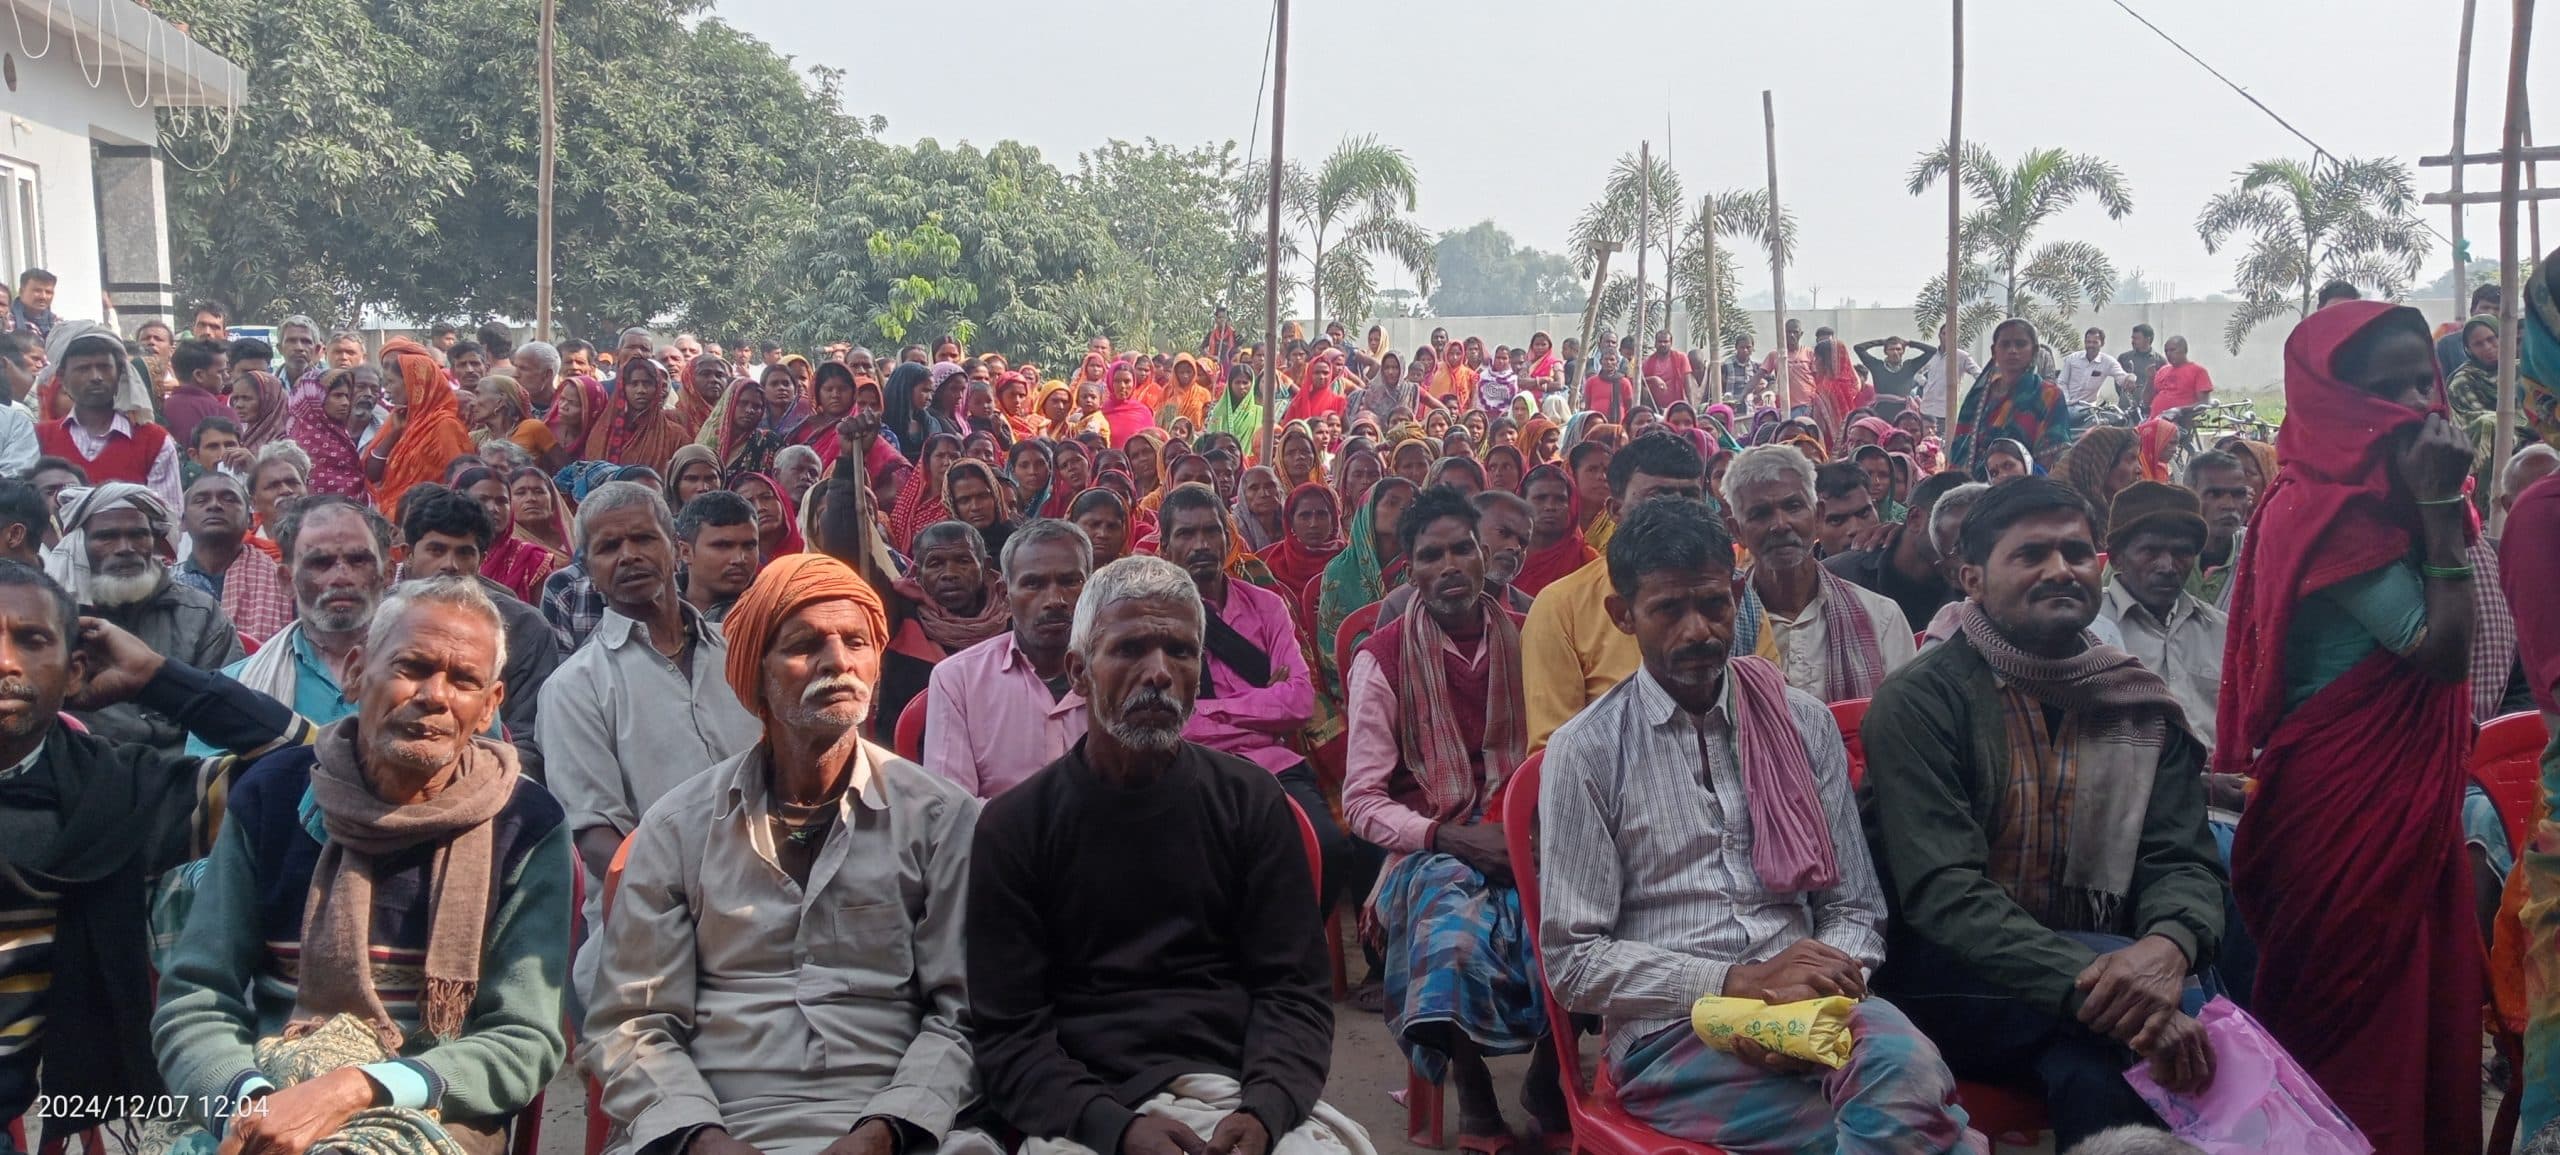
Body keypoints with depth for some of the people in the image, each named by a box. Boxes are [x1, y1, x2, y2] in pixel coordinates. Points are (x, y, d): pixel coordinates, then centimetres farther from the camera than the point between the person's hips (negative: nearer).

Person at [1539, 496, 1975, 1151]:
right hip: (1667, 1033, -4)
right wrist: (1738, 982, -13)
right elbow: (1572, 958, -2)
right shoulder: (1587, 752, 1)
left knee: (1906, 1066, -33)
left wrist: (1808, 1000, -10)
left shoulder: (1803, 723, 11)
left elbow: (1855, 911, 13)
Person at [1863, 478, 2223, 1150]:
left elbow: (2183, 862, 1)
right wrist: (2088, 984, -33)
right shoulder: (1920, 701, -7)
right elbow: (1941, 891, -18)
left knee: (2096, 1069, -30)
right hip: (1954, 987, -4)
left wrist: (2167, 946, -25)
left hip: (2097, 973, 4)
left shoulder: (2143, 706, 10)